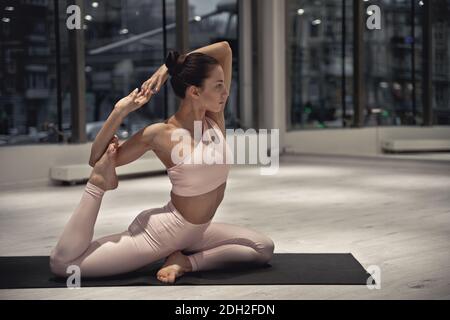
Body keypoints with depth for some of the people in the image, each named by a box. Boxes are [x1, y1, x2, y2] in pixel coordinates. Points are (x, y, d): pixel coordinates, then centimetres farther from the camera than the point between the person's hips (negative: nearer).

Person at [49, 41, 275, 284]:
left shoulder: (215, 118, -5)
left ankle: (187, 261, 1)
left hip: (195, 232, 7)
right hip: (162, 232, -6)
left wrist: (167, 69, -9)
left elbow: (224, 49, -4)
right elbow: (96, 160, -11)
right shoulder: (161, 135, -19)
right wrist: (119, 112, -23)